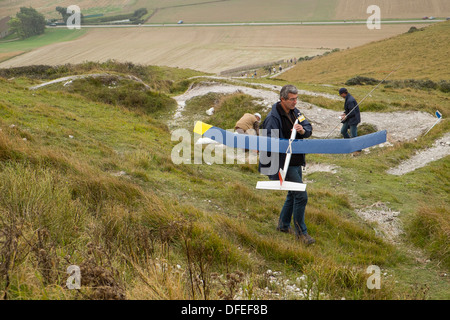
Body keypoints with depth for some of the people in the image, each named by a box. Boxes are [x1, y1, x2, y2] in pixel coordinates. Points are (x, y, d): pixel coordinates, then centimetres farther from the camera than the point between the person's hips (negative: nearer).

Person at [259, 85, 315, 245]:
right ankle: (301, 232, 5)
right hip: (285, 164, -9)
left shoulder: (295, 112, 7)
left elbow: (309, 128, 7)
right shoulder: (273, 117, -19)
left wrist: (303, 130, -19)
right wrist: (276, 171, -23)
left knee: (293, 194, 19)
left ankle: (283, 224, 36)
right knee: (301, 196, -9)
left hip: (296, 161, 9)